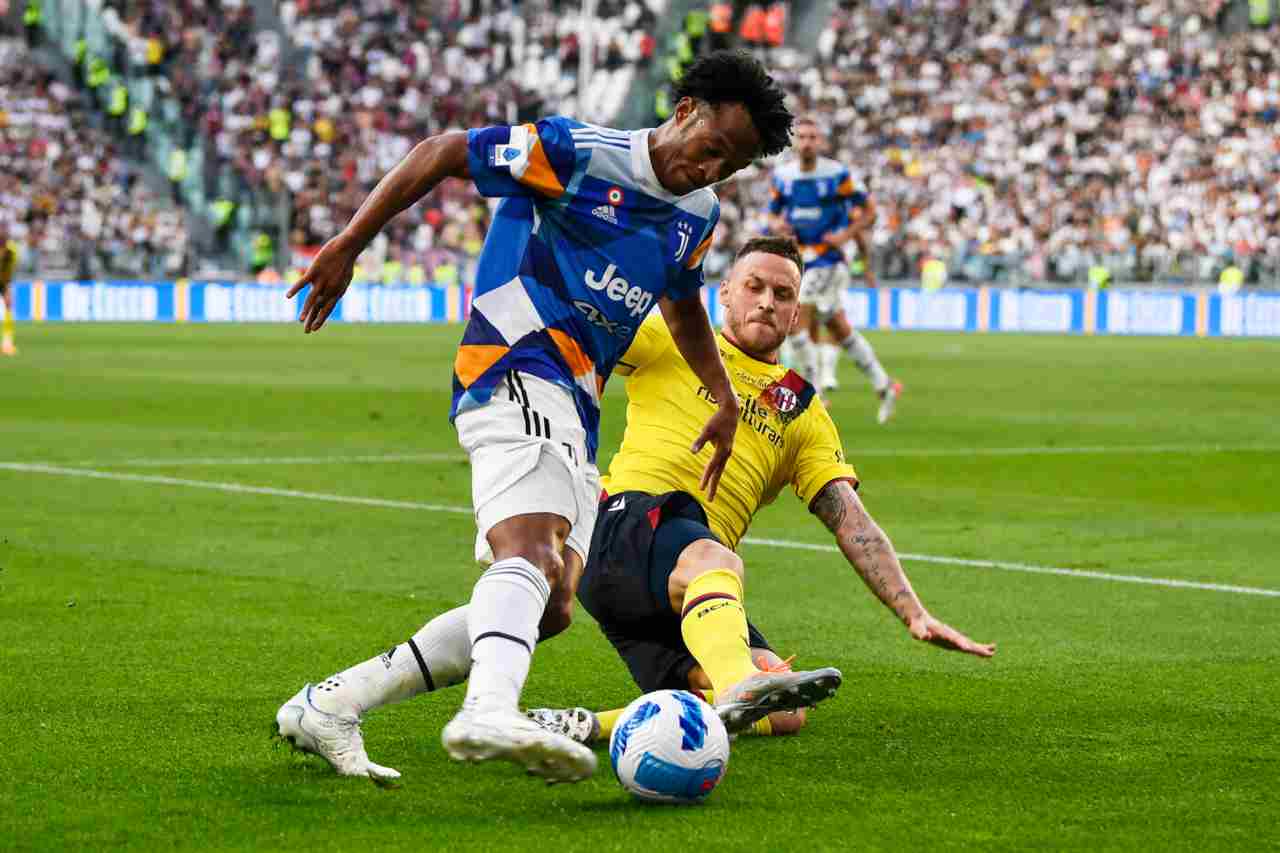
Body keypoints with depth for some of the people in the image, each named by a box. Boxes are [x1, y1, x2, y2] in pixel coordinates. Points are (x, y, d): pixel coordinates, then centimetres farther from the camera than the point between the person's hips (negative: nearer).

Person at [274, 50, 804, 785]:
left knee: (550, 609, 1)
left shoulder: (699, 214, 16)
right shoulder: (577, 154, -8)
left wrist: (726, 400, 31)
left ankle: (328, 707, 4)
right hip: (516, 372, -9)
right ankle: (489, 715, -59)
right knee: (532, 551, -33)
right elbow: (441, 154, -4)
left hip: (575, 410, 9)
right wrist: (348, 246, -7)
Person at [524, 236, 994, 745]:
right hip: (628, 524, -5)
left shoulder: (802, 412, 25)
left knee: (783, 714, -22)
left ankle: (597, 725, -24)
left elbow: (851, 522, 15)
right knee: (715, 559, -40)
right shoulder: (670, 343, 18)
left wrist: (913, 613, 2)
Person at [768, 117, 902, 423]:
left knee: (797, 325, -15)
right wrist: (775, 224, -9)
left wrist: (847, 235, -16)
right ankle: (884, 386, 23)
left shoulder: (837, 174, -9)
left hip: (827, 259, -6)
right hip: (798, 260, 6)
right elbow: (773, 214, 15)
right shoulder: (782, 176, 4)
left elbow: (869, 210, -2)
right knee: (840, 330, 12)